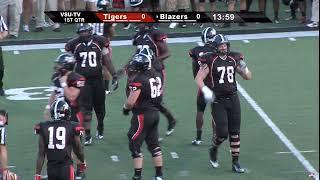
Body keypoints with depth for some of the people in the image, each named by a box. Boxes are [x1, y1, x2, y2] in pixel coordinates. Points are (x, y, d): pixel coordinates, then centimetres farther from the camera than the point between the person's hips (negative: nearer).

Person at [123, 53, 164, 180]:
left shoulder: (138, 79, -21)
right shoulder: (157, 75, 3)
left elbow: (131, 102, -22)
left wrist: (125, 108, -3)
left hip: (142, 116, -8)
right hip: (155, 113, 8)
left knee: (135, 145, 3)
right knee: (154, 144, 17)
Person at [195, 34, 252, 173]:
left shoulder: (234, 59, 6)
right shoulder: (211, 61, -7)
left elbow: (248, 77, 13)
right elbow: (198, 78, -6)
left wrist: (244, 68, -9)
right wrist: (205, 90, -24)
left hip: (233, 99, 4)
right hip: (218, 100, -4)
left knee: (235, 132, 3)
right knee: (222, 132, -9)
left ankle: (235, 162, 11)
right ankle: (214, 150, 23)